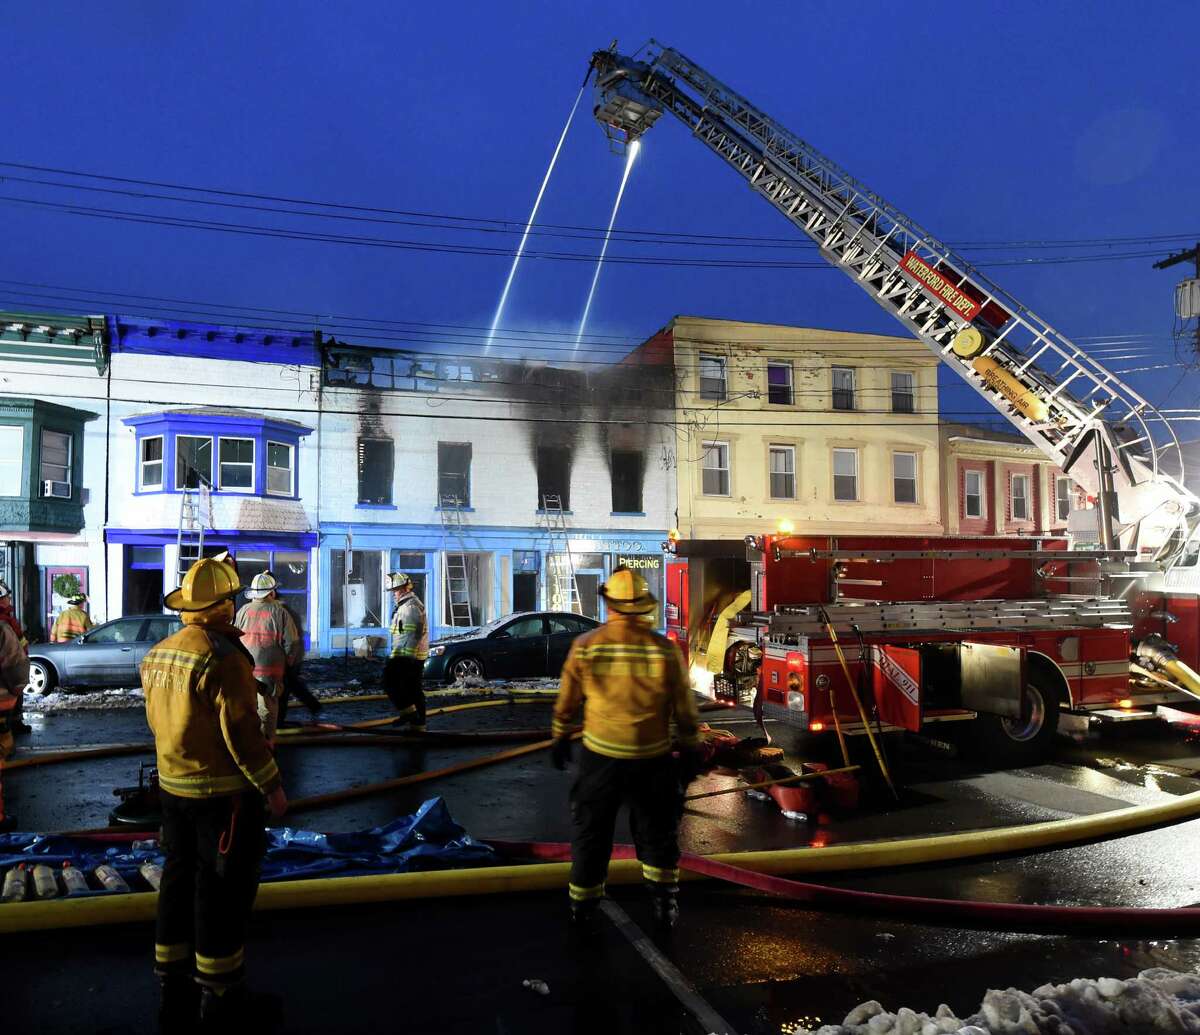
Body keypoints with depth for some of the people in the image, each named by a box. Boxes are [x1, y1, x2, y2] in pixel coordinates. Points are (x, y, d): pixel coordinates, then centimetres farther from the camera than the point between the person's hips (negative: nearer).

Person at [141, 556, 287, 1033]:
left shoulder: (157, 654, 5)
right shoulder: (222, 657, -21)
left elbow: (159, 721, 13)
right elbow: (242, 731, -21)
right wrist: (272, 786, -13)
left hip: (172, 787, 8)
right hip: (223, 793, -8)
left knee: (180, 884, 18)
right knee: (224, 892, 3)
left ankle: (175, 995, 32)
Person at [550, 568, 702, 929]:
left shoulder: (585, 646, -10)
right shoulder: (665, 650, -11)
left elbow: (567, 701, 1)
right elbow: (685, 709, -4)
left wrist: (560, 737, 16)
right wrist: (690, 751, 9)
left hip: (600, 755, 0)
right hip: (653, 759, 0)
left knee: (590, 830, 17)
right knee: (658, 831, 20)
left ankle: (583, 902, 30)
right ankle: (664, 905, 28)